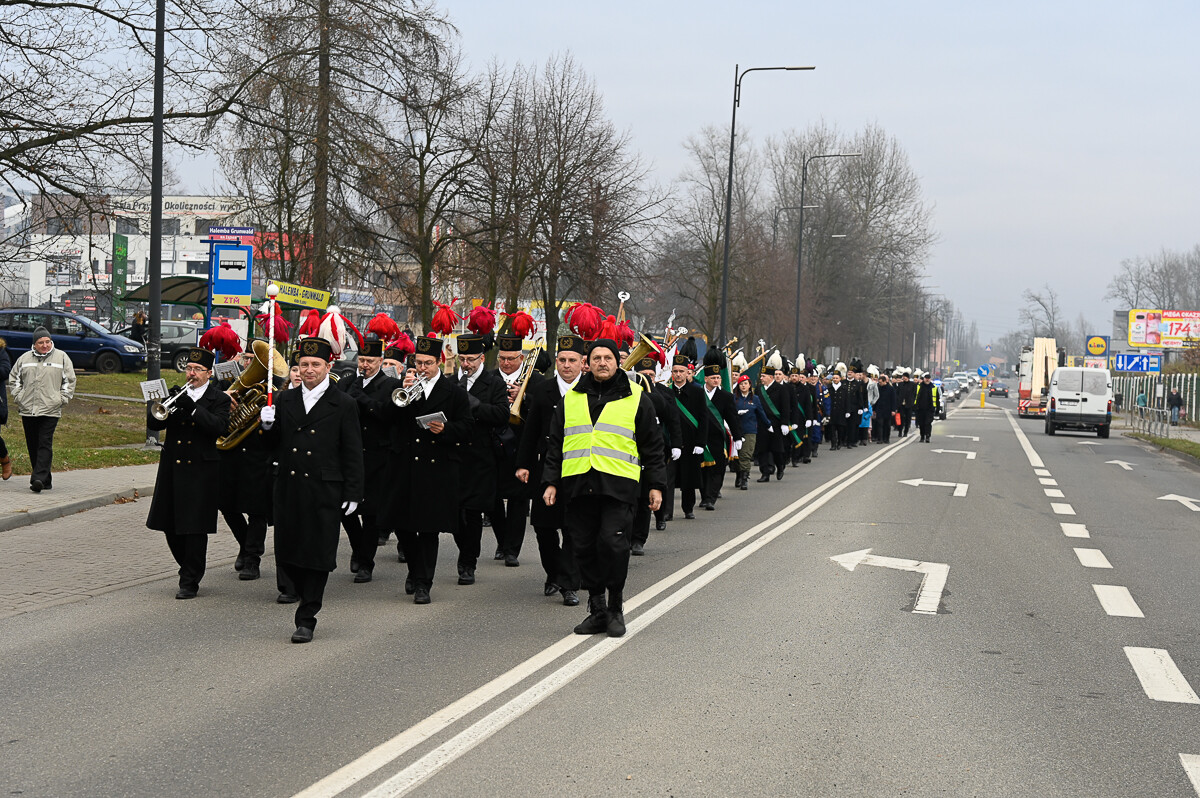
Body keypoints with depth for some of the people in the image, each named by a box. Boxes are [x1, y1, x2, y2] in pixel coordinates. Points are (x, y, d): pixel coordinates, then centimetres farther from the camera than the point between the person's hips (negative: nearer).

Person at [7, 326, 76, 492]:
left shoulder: (61, 357, 4)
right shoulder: (24, 358, 10)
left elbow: (69, 381, 6)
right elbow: (13, 379, 20)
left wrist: (62, 400, -2)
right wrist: (18, 397, 8)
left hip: (50, 410, -4)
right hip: (28, 410, 4)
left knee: (45, 445, -12)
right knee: (33, 446, 6)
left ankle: (39, 479, -19)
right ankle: (45, 480, 16)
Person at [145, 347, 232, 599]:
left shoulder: (219, 399, 1)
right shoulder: (175, 395, 12)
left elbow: (218, 426, -16)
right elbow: (153, 422, 1)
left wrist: (192, 408, -24)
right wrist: (171, 406, -17)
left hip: (201, 472, -4)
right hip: (172, 469, 4)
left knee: (195, 528, -4)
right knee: (171, 526, 9)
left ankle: (190, 582, 4)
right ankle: (189, 567, 30)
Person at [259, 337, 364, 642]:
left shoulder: (344, 405, 0)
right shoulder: (284, 400, 10)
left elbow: (352, 454, -1)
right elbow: (275, 445, 13)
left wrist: (352, 493, -6)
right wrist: (269, 426, -8)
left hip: (324, 491, -4)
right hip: (289, 488, 4)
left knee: (318, 554, -1)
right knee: (287, 553, 5)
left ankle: (306, 619, 6)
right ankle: (307, 597, 29)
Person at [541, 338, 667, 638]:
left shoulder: (636, 398, 9)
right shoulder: (572, 398, 16)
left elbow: (652, 445, 10)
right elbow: (555, 444, 18)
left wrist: (656, 484, 5)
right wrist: (551, 481, 11)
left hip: (617, 484, -3)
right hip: (578, 484, 3)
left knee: (613, 543, -14)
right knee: (585, 548, 3)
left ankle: (616, 609, 1)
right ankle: (597, 610, 13)